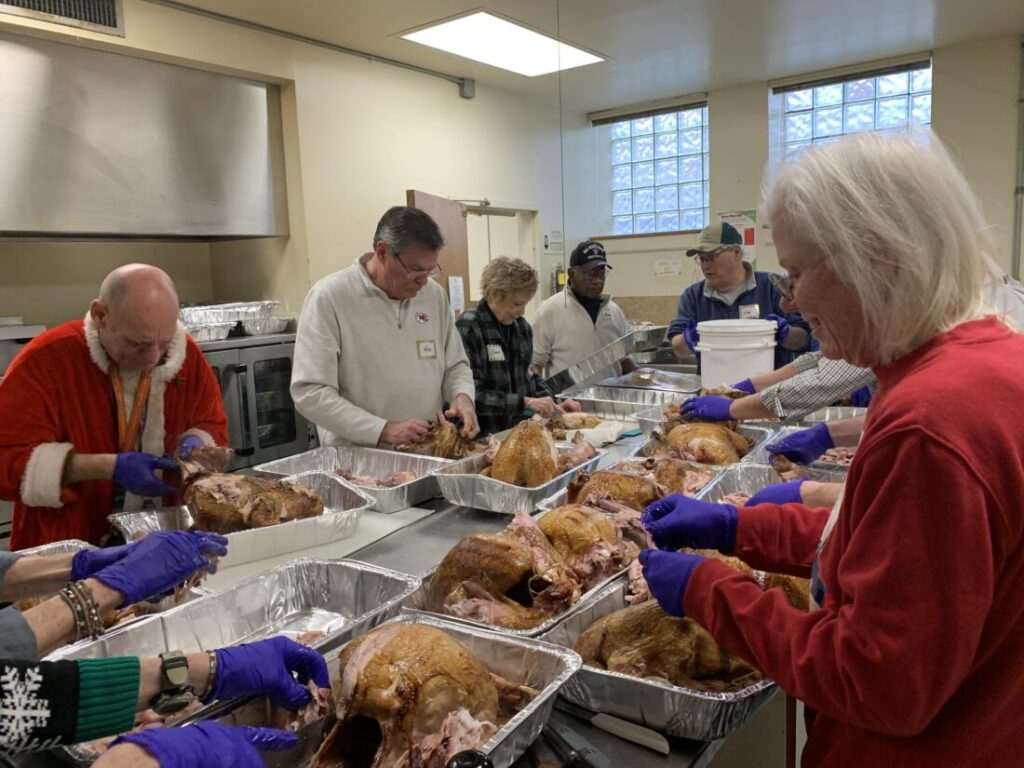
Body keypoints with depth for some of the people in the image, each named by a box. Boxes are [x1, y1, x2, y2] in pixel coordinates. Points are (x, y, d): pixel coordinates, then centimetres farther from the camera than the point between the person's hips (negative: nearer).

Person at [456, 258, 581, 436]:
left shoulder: (522, 326, 9)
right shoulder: (468, 328, -12)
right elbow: (471, 395, -18)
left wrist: (552, 404, 7)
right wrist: (525, 402, -20)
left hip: (518, 431, 6)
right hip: (483, 436, -6)